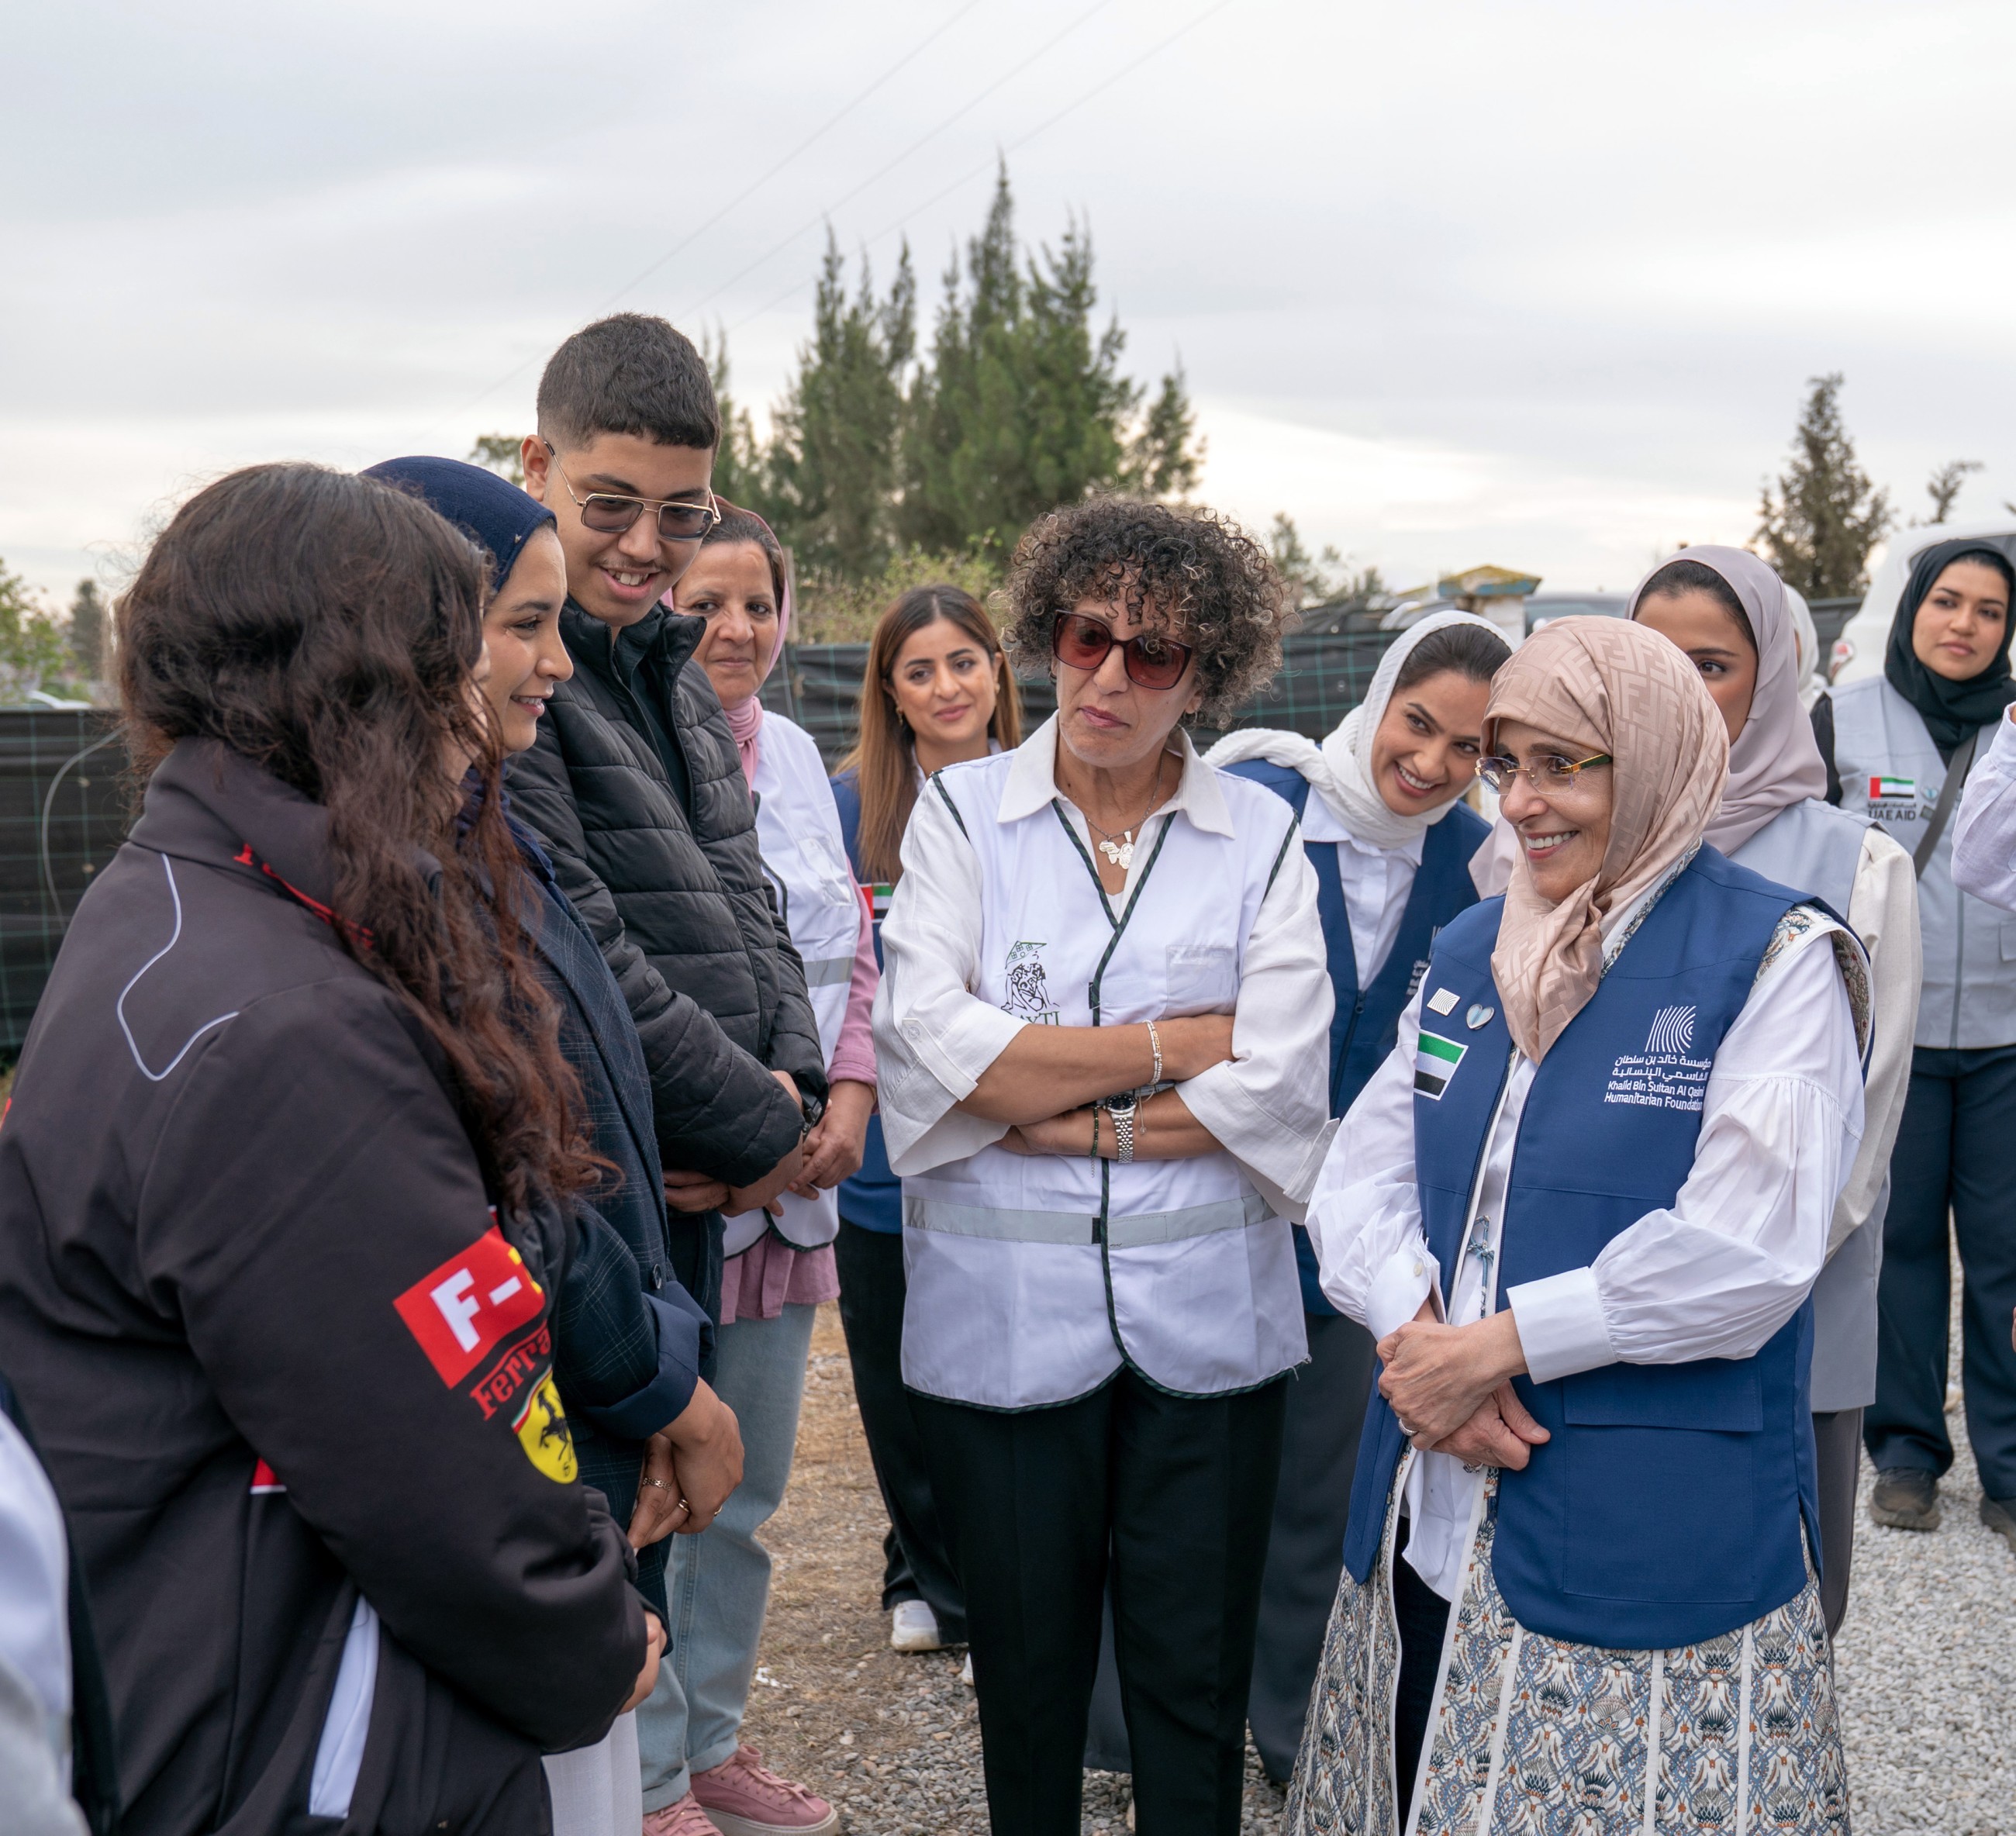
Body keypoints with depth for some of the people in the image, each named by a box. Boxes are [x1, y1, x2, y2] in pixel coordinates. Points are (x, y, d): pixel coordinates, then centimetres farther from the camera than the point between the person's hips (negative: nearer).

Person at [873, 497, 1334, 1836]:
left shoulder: (1262, 836, 4)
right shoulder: (961, 813, 2)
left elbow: (1276, 1086, -8)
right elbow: (932, 1049, -12)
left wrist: (1049, 1113, -11)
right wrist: (1174, 1042, -9)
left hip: (1208, 1314, 0)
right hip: (1004, 1314, 0)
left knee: (1197, 1678, 10)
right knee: (1026, 1669, 13)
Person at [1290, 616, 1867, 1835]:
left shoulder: (1776, 959, -7)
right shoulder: (1471, 954, 11)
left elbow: (1745, 1252, -17)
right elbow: (1359, 1181, 8)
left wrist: (1490, 1345, -15)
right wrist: (1418, 1334, -12)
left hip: (1656, 1538, -5)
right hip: (1434, 1518, 6)